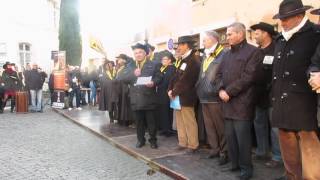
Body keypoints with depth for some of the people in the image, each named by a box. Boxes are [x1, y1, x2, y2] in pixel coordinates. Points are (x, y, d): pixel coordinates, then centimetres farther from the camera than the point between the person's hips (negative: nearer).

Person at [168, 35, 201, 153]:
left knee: (189, 122, 1)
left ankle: (193, 145, 13)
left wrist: (174, 92, -13)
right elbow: (176, 77, 15)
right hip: (178, 96, 9)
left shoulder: (193, 60, -14)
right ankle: (183, 143, 25)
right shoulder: (182, 60, 17)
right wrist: (170, 90, 3)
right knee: (180, 121, 14)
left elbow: (185, 80, -19)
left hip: (186, 97, -9)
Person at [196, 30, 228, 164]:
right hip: (204, 97, 8)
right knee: (209, 126, 13)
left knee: (220, 126, 1)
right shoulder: (205, 56, 17)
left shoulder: (223, 55, -9)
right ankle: (215, 149, 25)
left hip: (215, 97, -8)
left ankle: (224, 152, 12)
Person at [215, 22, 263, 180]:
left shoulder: (253, 52, -3)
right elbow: (219, 74, 15)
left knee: (242, 137, -3)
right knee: (230, 136, 11)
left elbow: (248, 77, -14)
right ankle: (235, 163, 25)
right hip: (227, 102, 7)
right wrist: (221, 90, -5)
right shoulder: (227, 55, 20)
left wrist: (228, 92, -15)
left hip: (241, 102, -7)